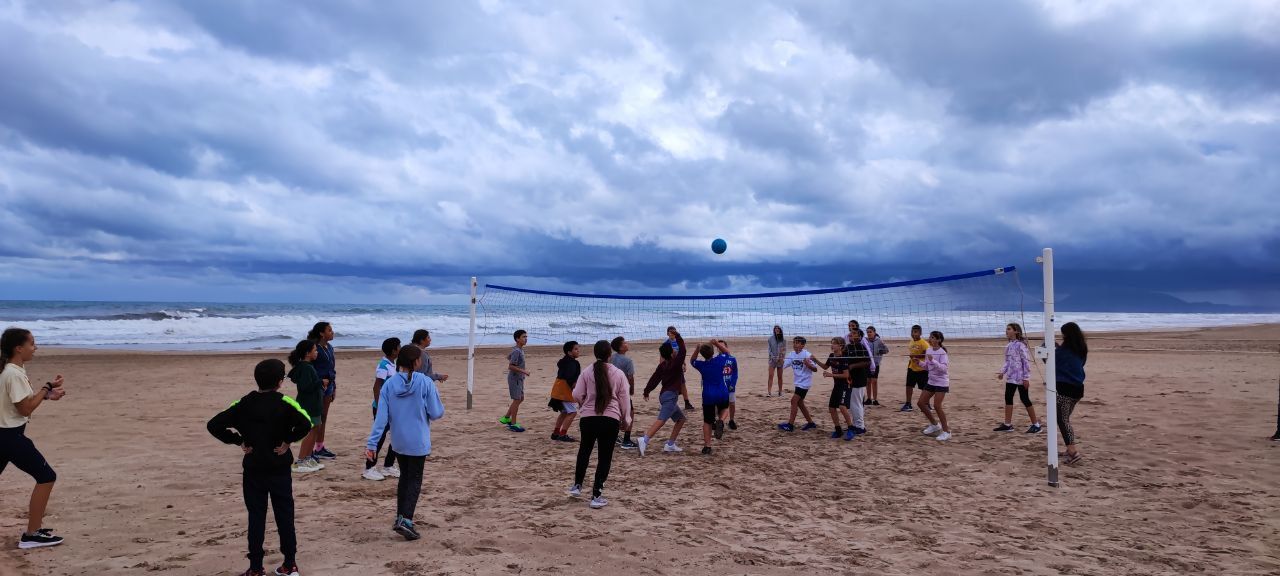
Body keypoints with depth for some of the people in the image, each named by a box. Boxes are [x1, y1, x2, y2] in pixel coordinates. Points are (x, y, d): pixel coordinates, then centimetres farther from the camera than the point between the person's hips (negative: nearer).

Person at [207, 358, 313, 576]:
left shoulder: (243, 404, -2)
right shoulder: (284, 403, -11)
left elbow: (214, 425, -4)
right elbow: (306, 424, -26)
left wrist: (238, 441, 0)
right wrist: (288, 440, -12)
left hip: (253, 470, 2)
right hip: (280, 470, -2)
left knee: (256, 518, 10)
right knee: (285, 516, 9)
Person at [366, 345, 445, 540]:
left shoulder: (389, 384, -6)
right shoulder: (425, 383, -15)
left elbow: (381, 416, -7)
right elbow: (437, 413, -11)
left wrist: (372, 443, -5)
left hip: (398, 442, 4)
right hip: (418, 442, -4)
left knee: (404, 477, 21)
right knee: (415, 481, 6)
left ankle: (400, 518, 24)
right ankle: (406, 520, -7)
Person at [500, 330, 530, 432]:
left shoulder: (520, 350, 9)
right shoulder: (517, 351, -20)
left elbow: (508, 356, 25)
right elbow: (510, 366, -24)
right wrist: (523, 371, -24)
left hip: (519, 378, 10)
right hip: (515, 378, -10)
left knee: (521, 398, 16)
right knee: (517, 400, -4)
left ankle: (506, 418, 26)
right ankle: (513, 424, 3)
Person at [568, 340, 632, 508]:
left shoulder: (587, 372, -2)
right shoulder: (618, 374, -1)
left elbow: (577, 395, 0)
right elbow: (624, 399, 3)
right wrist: (625, 418, 17)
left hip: (588, 418, 1)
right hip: (610, 419, -1)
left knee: (584, 451, 24)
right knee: (604, 457, 6)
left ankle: (577, 486, 32)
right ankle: (597, 496, 5)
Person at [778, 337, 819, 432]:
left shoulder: (807, 355, -16)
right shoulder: (791, 354, 2)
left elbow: (815, 369, -15)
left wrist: (808, 364, -33)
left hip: (805, 382, -8)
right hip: (798, 382, 8)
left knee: (794, 400, -13)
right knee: (799, 402, 15)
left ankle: (790, 425, -9)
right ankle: (810, 423, 28)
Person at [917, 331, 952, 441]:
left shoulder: (942, 353, -16)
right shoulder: (928, 351, 5)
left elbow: (944, 368, -26)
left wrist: (933, 360, -36)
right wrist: (919, 362, -4)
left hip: (941, 382, -8)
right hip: (931, 381, 8)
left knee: (937, 406, -15)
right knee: (921, 403, 5)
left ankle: (946, 432, -2)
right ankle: (935, 425, 24)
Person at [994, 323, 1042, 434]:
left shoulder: (1020, 345, -15)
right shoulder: (1008, 345, 10)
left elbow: (1026, 361, -16)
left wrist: (1026, 378, -18)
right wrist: (1002, 372, 11)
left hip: (1020, 378, -8)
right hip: (1010, 377, 8)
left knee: (1025, 399, -2)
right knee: (1008, 398, 8)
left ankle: (1036, 424, 10)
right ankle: (1007, 424, 14)